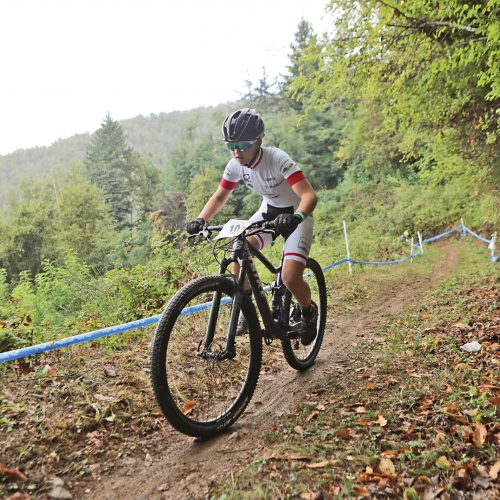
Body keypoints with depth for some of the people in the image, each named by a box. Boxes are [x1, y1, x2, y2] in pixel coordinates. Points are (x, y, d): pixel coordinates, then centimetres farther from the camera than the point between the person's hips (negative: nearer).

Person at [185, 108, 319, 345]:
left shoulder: (278, 159, -30)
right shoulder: (235, 165, -13)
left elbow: (310, 195, -37)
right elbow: (220, 196, -2)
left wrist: (296, 217, -57)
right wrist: (200, 220, -19)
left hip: (296, 215, -5)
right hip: (269, 211, 5)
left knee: (290, 279, -21)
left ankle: (309, 311, 14)